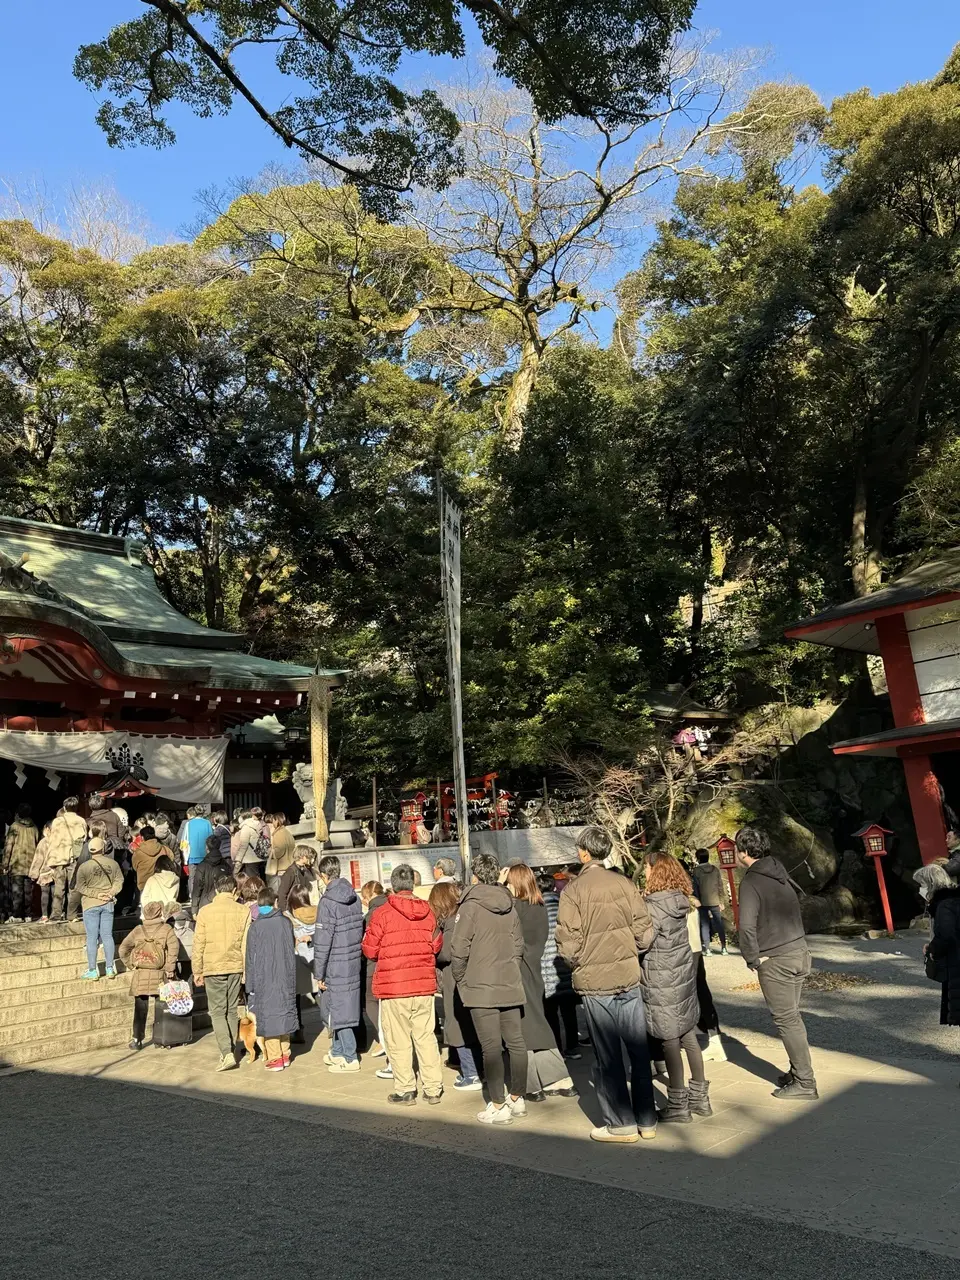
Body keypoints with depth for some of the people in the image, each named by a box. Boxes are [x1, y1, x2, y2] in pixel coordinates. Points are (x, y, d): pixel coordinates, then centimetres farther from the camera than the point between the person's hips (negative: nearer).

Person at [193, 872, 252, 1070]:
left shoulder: (205, 911, -6)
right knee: (232, 1010, 15)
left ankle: (227, 1053, -9)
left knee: (218, 1011, 4)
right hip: (236, 967, 2)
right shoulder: (243, 911, -4)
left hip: (213, 968, -2)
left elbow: (199, 944, -3)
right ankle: (231, 1050, 21)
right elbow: (247, 944, -1)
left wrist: (197, 971, 7)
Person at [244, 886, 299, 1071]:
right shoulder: (286, 922, -1)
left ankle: (275, 1058, 4)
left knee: (268, 1015, 3)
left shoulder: (255, 926, -9)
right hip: (286, 979, 3)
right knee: (284, 1013, 14)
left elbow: (251, 958, -6)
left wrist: (250, 984, 1)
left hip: (265, 980, -3)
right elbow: (291, 951, 6)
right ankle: (285, 1055, 22)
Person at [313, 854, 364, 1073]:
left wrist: (319, 973, -9)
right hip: (353, 961, 7)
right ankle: (337, 1052, 29)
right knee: (336, 1008, 19)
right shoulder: (354, 897, 5)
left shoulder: (328, 901, -17)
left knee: (339, 1009, 3)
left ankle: (350, 1058, 8)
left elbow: (323, 941, -15)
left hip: (336, 965, -7)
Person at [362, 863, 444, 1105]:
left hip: (393, 986, -4)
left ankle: (405, 1090, 14)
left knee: (398, 1040, 7)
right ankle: (433, 1089, 17)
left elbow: (370, 950, -6)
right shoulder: (427, 912, 0)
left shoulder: (383, 913, -11)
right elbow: (436, 945, 9)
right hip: (424, 985, 4)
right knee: (426, 1036, 13)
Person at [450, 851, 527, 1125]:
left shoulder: (470, 907, -10)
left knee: (491, 1046, -1)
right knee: (515, 1042, 12)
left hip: (481, 988, -6)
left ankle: (498, 1106, 3)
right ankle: (517, 1098, 23)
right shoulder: (510, 906, 8)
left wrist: (460, 979, 2)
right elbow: (519, 945, 11)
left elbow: (459, 950, -11)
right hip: (510, 986, 6)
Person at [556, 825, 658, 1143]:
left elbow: (568, 943, -14)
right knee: (638, 1049, 14)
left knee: (608, 1055, 8)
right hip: (628, 977, 3)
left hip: (594, 982, -3)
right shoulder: (625, 884, -4)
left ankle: (621, 1123, 18)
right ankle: (646, 1120, 24)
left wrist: (578, 963, 6)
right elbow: (645, 932, -3)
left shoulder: (573, 891, -12)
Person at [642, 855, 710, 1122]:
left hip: (662, 980, -8)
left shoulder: (654, 906, -19)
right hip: (684, 972, 8)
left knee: (670, 1042, 2)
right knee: (689, 1036, 16)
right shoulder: (680, 902, 4)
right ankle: (700, 1097, 26)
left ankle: (678, 1105, 11)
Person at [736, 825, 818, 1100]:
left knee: (787, 1020, 1)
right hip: (800, 952, 8)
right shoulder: (778, 873, 9)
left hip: (775, 961, -8)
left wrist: (752, 958, -10)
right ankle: (798, 1072, 26)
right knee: (791, 1017, 18)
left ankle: (805, 1083, 7)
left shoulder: (751, 882, -16)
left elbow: (747, 925, -24)